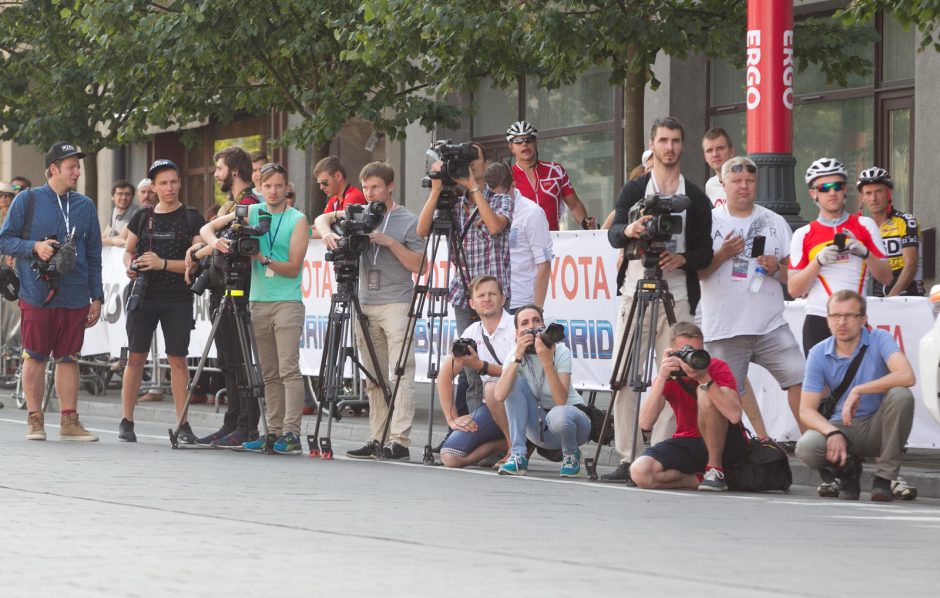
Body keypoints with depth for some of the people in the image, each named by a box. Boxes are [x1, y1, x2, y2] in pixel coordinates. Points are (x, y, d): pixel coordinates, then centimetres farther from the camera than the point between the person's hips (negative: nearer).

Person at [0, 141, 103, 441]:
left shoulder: (85, 206, 13)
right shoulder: (28, 200, 2)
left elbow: (94, 255, 16)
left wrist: (96, 296, 12)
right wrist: (35, 247, -15)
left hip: (75, 297, 3)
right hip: (36, 295, -3)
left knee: (68, 357, 4)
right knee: (35, 356, 0)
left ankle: (69, 421, 7)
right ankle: (35, 420, 7)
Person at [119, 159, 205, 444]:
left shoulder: (191, 218, 1)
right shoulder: (142, 217, 10)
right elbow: (128, 250, 20)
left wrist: (164, 263, -15)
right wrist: (130, 266, -2)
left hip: (178, 299, -2)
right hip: (144, 295, 2)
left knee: (177, 359, -2)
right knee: (136, 356, 1)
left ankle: (183, 423, 2)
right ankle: (126, 421, 6)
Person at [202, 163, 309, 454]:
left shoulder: (297, 220, -2)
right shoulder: (252, 213, 9)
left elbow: (293, 268, -5)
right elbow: (207, 228, 12)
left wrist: (264, 258, -19)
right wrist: (216, 241, -9)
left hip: (287, 302, -5)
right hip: (258, 301, 5)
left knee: (289, 369, -13)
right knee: (269, 373, 7)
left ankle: (291, 433, -18)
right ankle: (274, 432, 9)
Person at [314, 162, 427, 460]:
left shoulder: (408, 221, 0)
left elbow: (420, 267, -3)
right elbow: (323, 218, 10)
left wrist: (390, 242, -12)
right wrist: (328, 233, -12)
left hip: (397, 305, -6)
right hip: (366, 306, 6)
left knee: (401, 374, -11)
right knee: (375, 377, 8)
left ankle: (400, 440, -16)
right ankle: (377, 439, 12)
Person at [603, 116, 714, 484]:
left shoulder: (695, 198, 13)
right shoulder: (634, 190, 12)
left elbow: (705, 253, 10)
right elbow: (613, 235, -3)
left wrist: (681, 259, -11)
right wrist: (629, 230, -26)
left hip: (677, 297, 0)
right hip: (635, 292, 0)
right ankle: (627, 459, -1)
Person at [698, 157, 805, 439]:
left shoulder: (775, 222, 11)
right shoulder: (710, 222, 3)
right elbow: (695, 271, -1)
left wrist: (776, 268, -7)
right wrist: (723, 254, -14)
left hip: (771, 325, 1)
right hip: (724, 328, -1)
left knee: (799, 378, -10)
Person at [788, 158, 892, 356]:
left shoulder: (865, 226, 11)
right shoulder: (803, 235, 9)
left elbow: (886, 278, 6)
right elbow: (793, 289, 2)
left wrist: (864, 252, -11)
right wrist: (819, 261, -12)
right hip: (818, 323, 0)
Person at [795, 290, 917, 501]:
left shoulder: (879, 340, -10)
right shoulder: (818, 354, -3)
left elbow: (906, 376, -29)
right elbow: (807, 410, -7)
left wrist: (858, 391, -29)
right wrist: (833, 433, -27)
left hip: (878, 428, -1)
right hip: (842, 427, 1)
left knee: (901, 395, -32)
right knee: (806, 447, -30)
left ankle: (885, 477, -18)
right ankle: (846, 472, 5)